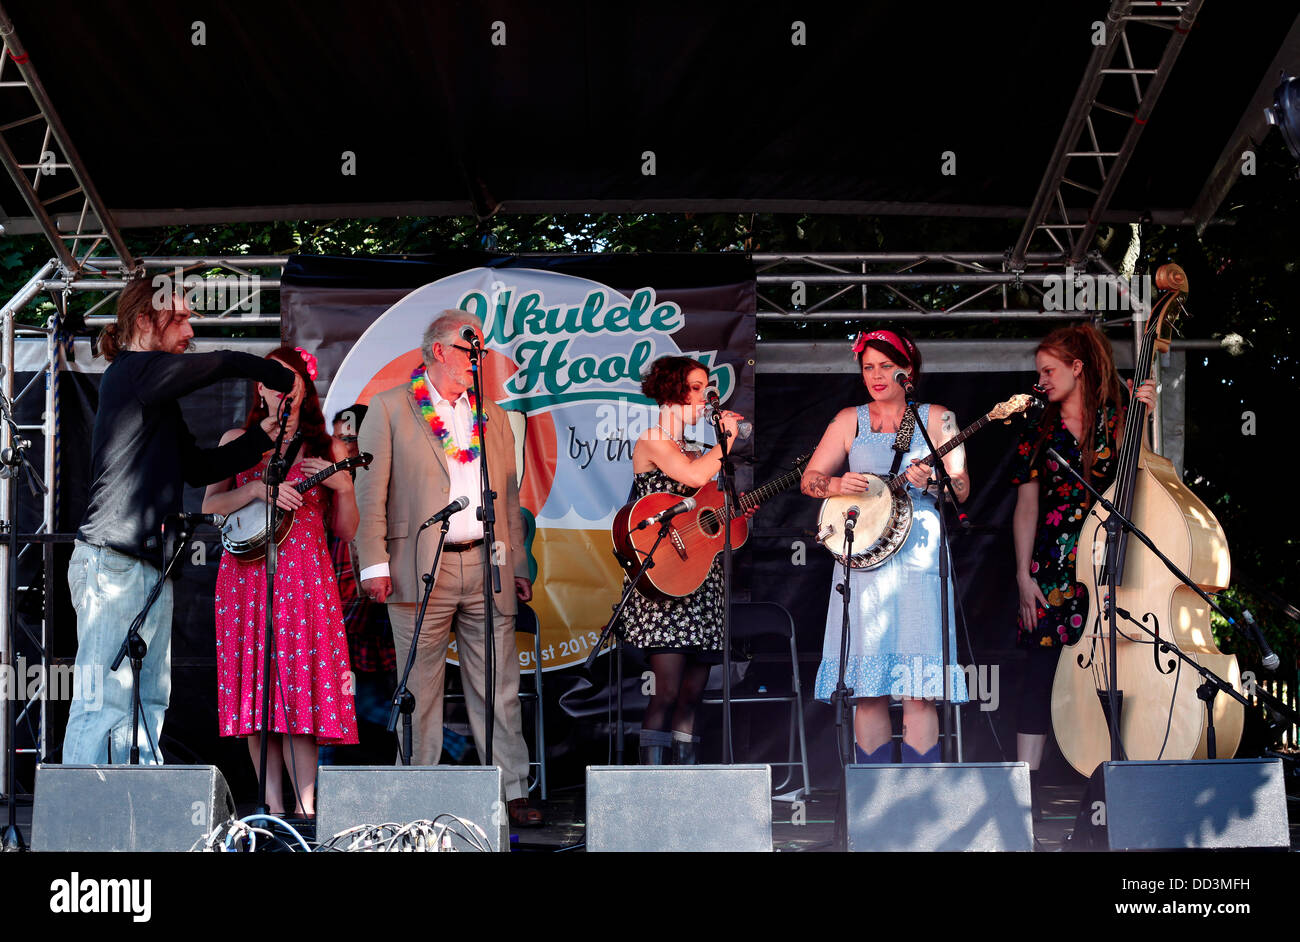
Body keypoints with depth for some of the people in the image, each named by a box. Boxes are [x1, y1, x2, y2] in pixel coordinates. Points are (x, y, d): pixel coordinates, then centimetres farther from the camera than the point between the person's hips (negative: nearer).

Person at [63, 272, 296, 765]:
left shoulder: (160, 401, 21)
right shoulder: (133, 372, -8)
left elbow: (197, 466, 22)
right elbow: (229, 364, -12)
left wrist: (264, 437, 17)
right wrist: (288, 381, 4)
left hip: (150, 568, 10)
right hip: (112, 563, -10)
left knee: (148, 703, 8)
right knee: (105, 703, -12)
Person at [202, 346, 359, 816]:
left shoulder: (326, 449, 12)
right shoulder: (238, 440, 14)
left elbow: (345, 530, 10)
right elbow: (210, 506, 6)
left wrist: (341, 487, -7)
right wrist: (256, 489, -9)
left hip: (304, 572, -1)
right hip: (246, 571, 1)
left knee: (299, 681, -12)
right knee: (255, 684, -3)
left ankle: (305, 807, -15)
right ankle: (274, 804, 1)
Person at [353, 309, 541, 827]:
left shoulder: (492, 415, 18)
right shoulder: (389, 408, 4)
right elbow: (370, 493, -1)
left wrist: (519, 565, 15)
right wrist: (374, 564, -9)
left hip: (487, 568, 4)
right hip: (421, 568, -4)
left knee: (499, 689, 2)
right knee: (421, 691, 2)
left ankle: (513, 793, 5)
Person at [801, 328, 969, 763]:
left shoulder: (936, 418, 10)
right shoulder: (849, 420, 15)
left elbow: (962, 489, 4)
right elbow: (809, 478, 11)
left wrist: (929, 481, -16)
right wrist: (837, 485, -9)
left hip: (917, 554, -2)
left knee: (918, 690, -10)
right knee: (867, 687, -3)